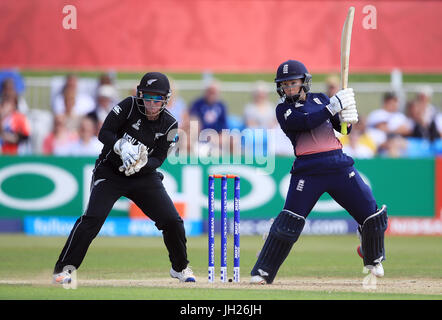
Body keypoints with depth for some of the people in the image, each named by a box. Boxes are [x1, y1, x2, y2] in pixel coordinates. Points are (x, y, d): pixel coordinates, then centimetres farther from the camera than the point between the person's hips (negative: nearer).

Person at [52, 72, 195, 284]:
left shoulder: (169, 125, -7)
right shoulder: (129, 106, -13)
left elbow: (159, 159, -9)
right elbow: (104, 133, -16)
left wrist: (141, 164, -30)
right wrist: (121, 147, -35)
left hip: (144, 177, 3)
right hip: (110, 172, -3)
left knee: (172, 221, -3)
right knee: (93, 217, -21)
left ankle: (180, 267, 22)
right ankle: (63, 268, -14)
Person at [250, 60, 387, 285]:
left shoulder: (320, 99, 14)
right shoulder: (284, 110, 3)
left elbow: (343, 128, 14)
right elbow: (306, 122, -15)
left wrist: (347, 118, -8)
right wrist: (334, 105, -18)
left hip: (339, 165, 3)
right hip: (308, 171, -3)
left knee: (372, 215, 4)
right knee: (289, 221, -12)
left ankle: (373, 261, 28)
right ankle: (263, 272, -4)